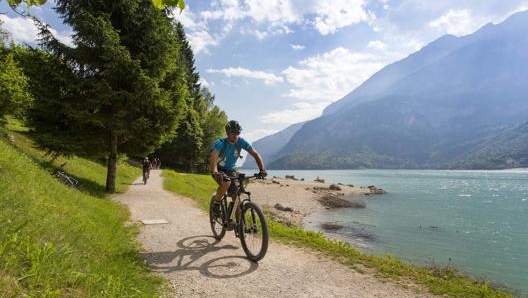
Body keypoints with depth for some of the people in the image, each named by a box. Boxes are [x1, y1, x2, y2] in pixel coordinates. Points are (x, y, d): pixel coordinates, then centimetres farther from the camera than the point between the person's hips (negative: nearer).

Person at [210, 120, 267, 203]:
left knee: (236, 196, -11)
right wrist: (215, 172, -59)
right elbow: (213, 157, -40)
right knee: (227, 182, -34)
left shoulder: (241, 142, -16)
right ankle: (216, 202, -8)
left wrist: (262, 169, -31)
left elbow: (255, 154, -18)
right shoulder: (220, 143, -25)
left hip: (230, 170, 3)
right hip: (219, 170, -3)